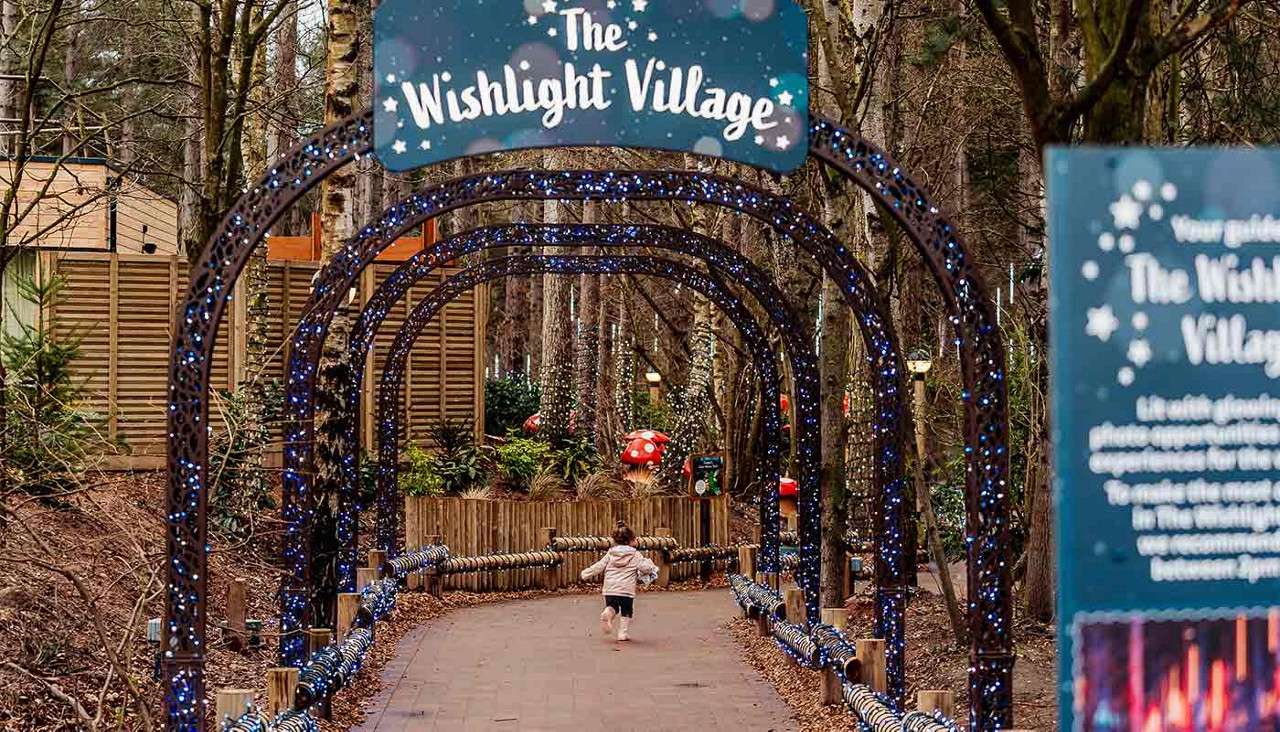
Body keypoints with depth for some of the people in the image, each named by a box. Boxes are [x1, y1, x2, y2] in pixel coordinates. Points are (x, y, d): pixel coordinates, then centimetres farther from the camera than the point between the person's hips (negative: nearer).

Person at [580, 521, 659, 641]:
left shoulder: (610, 554, 8)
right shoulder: (635, 555, 0)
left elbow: (599, 566, 6)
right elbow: (645, 568, -5)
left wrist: (587, 573, 17)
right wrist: (651, 566, 18)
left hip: (610, 590, 2)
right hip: (627, 590, -2)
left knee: (612, 606, 18)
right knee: (626, 611, 13)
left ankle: (607, 613, -15)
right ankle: (623, 632, 7)